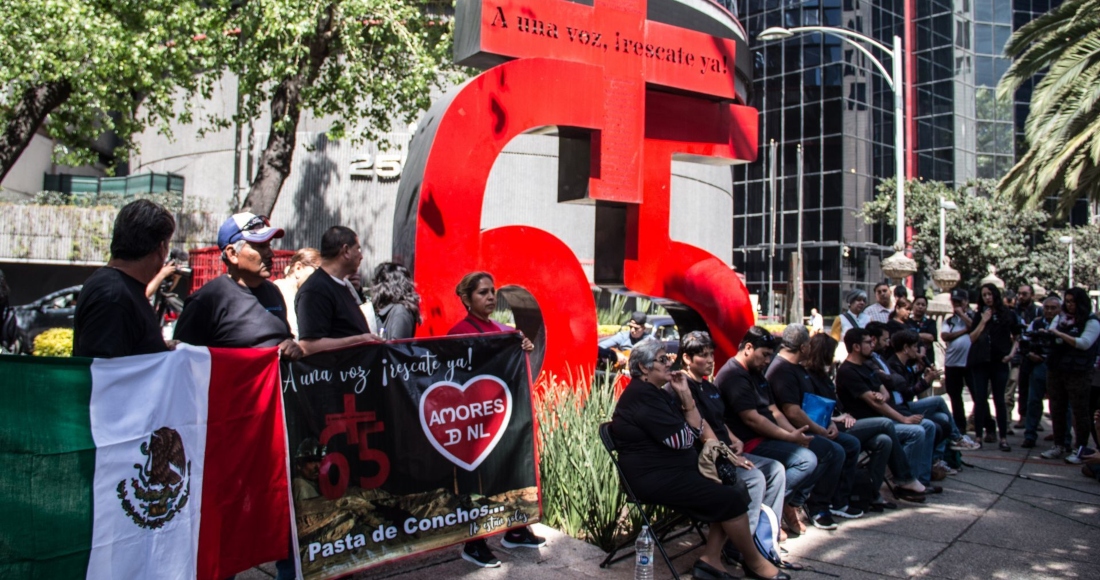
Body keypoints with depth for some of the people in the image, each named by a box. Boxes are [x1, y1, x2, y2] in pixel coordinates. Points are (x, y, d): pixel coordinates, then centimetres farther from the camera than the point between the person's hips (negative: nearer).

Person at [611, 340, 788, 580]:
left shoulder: (657, 392, 16)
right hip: (656, 478, -10)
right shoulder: (642, 397, -17)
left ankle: (711, 559, -1)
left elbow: (697, 429, 10)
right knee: (731, 499, -16)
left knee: (735, 490, -2)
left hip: (672, 470, 10)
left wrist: (685, 396, -6)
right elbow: (681, 440, -19)